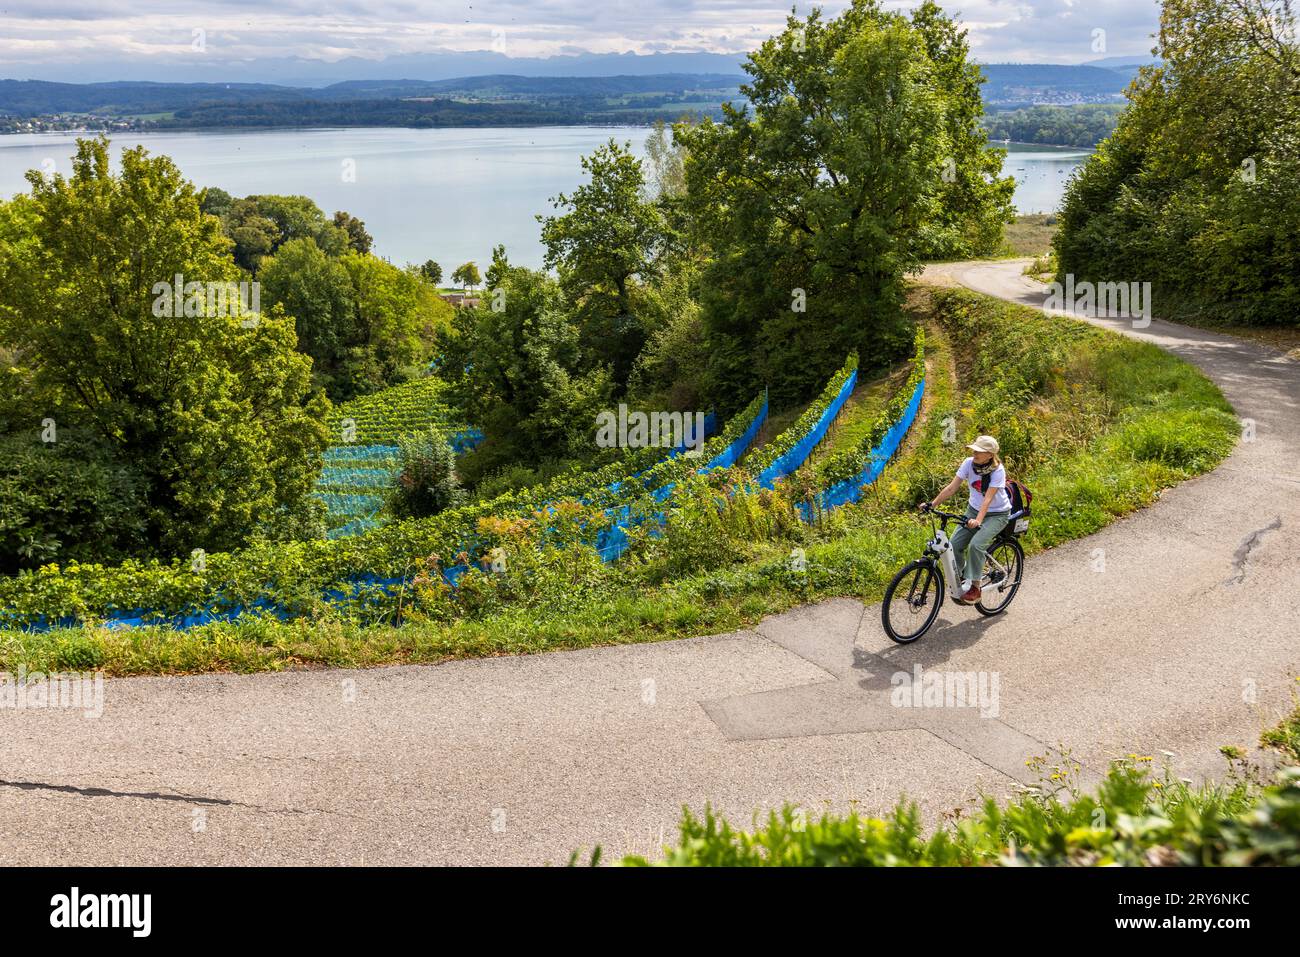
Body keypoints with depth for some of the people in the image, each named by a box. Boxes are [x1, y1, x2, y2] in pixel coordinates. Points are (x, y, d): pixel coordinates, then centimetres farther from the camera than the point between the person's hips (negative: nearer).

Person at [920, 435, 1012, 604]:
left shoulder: (997, 470, -24)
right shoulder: (969, 463, -12)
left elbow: (988, 498, -33)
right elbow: (951, 488, -14)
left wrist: (978, 520, -47)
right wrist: (932, 504, -23)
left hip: (997, 514, -5)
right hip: (973, 509, 5)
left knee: (976, 545, -27)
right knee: (955, 544, -12)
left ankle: (974, 586, -14)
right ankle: (960, 578, 13)